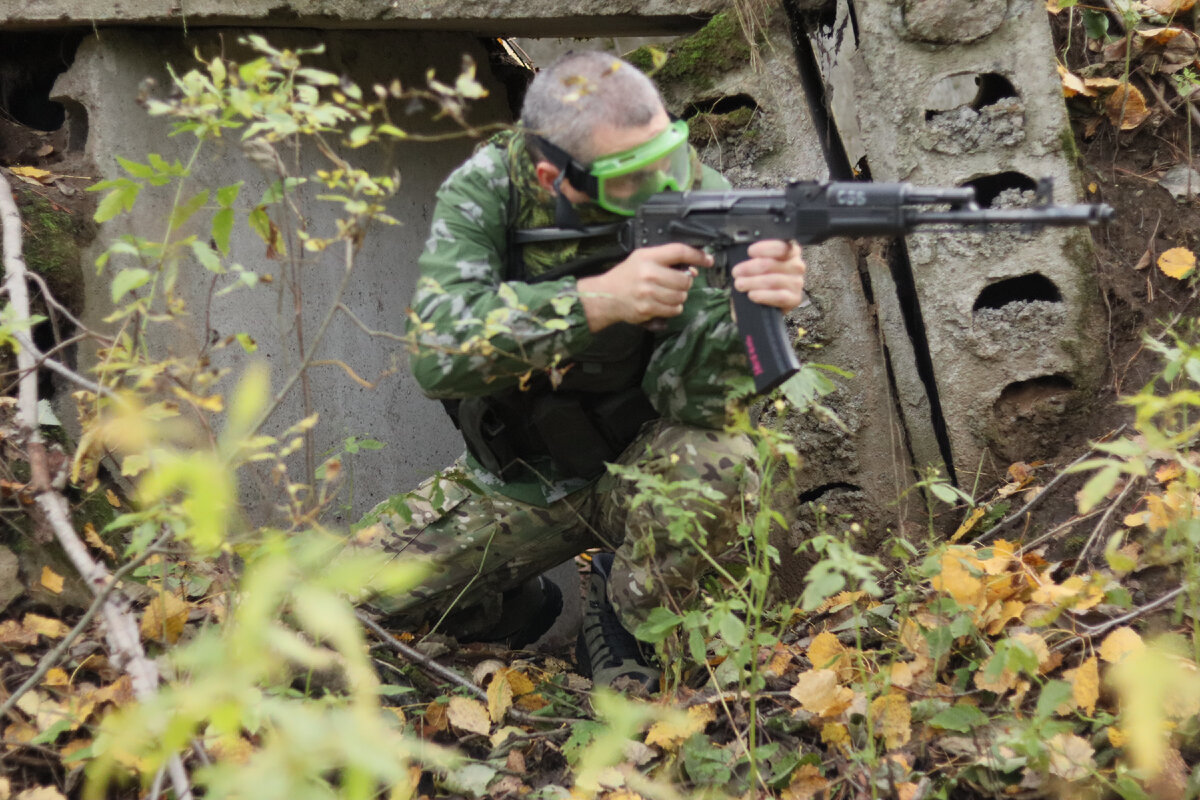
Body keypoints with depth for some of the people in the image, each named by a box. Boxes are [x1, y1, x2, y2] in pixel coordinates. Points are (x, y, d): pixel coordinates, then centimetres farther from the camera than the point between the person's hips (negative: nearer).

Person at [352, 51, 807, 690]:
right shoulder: (486, 192, -19)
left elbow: (689, 397, -27)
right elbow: (439, 350, -34)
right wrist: (597, 300, -45)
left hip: (639, 469, -1)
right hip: (518, 484, 2)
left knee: (715, 467, -35)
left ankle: (622, 621, -3)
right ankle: (516, 609, 19)